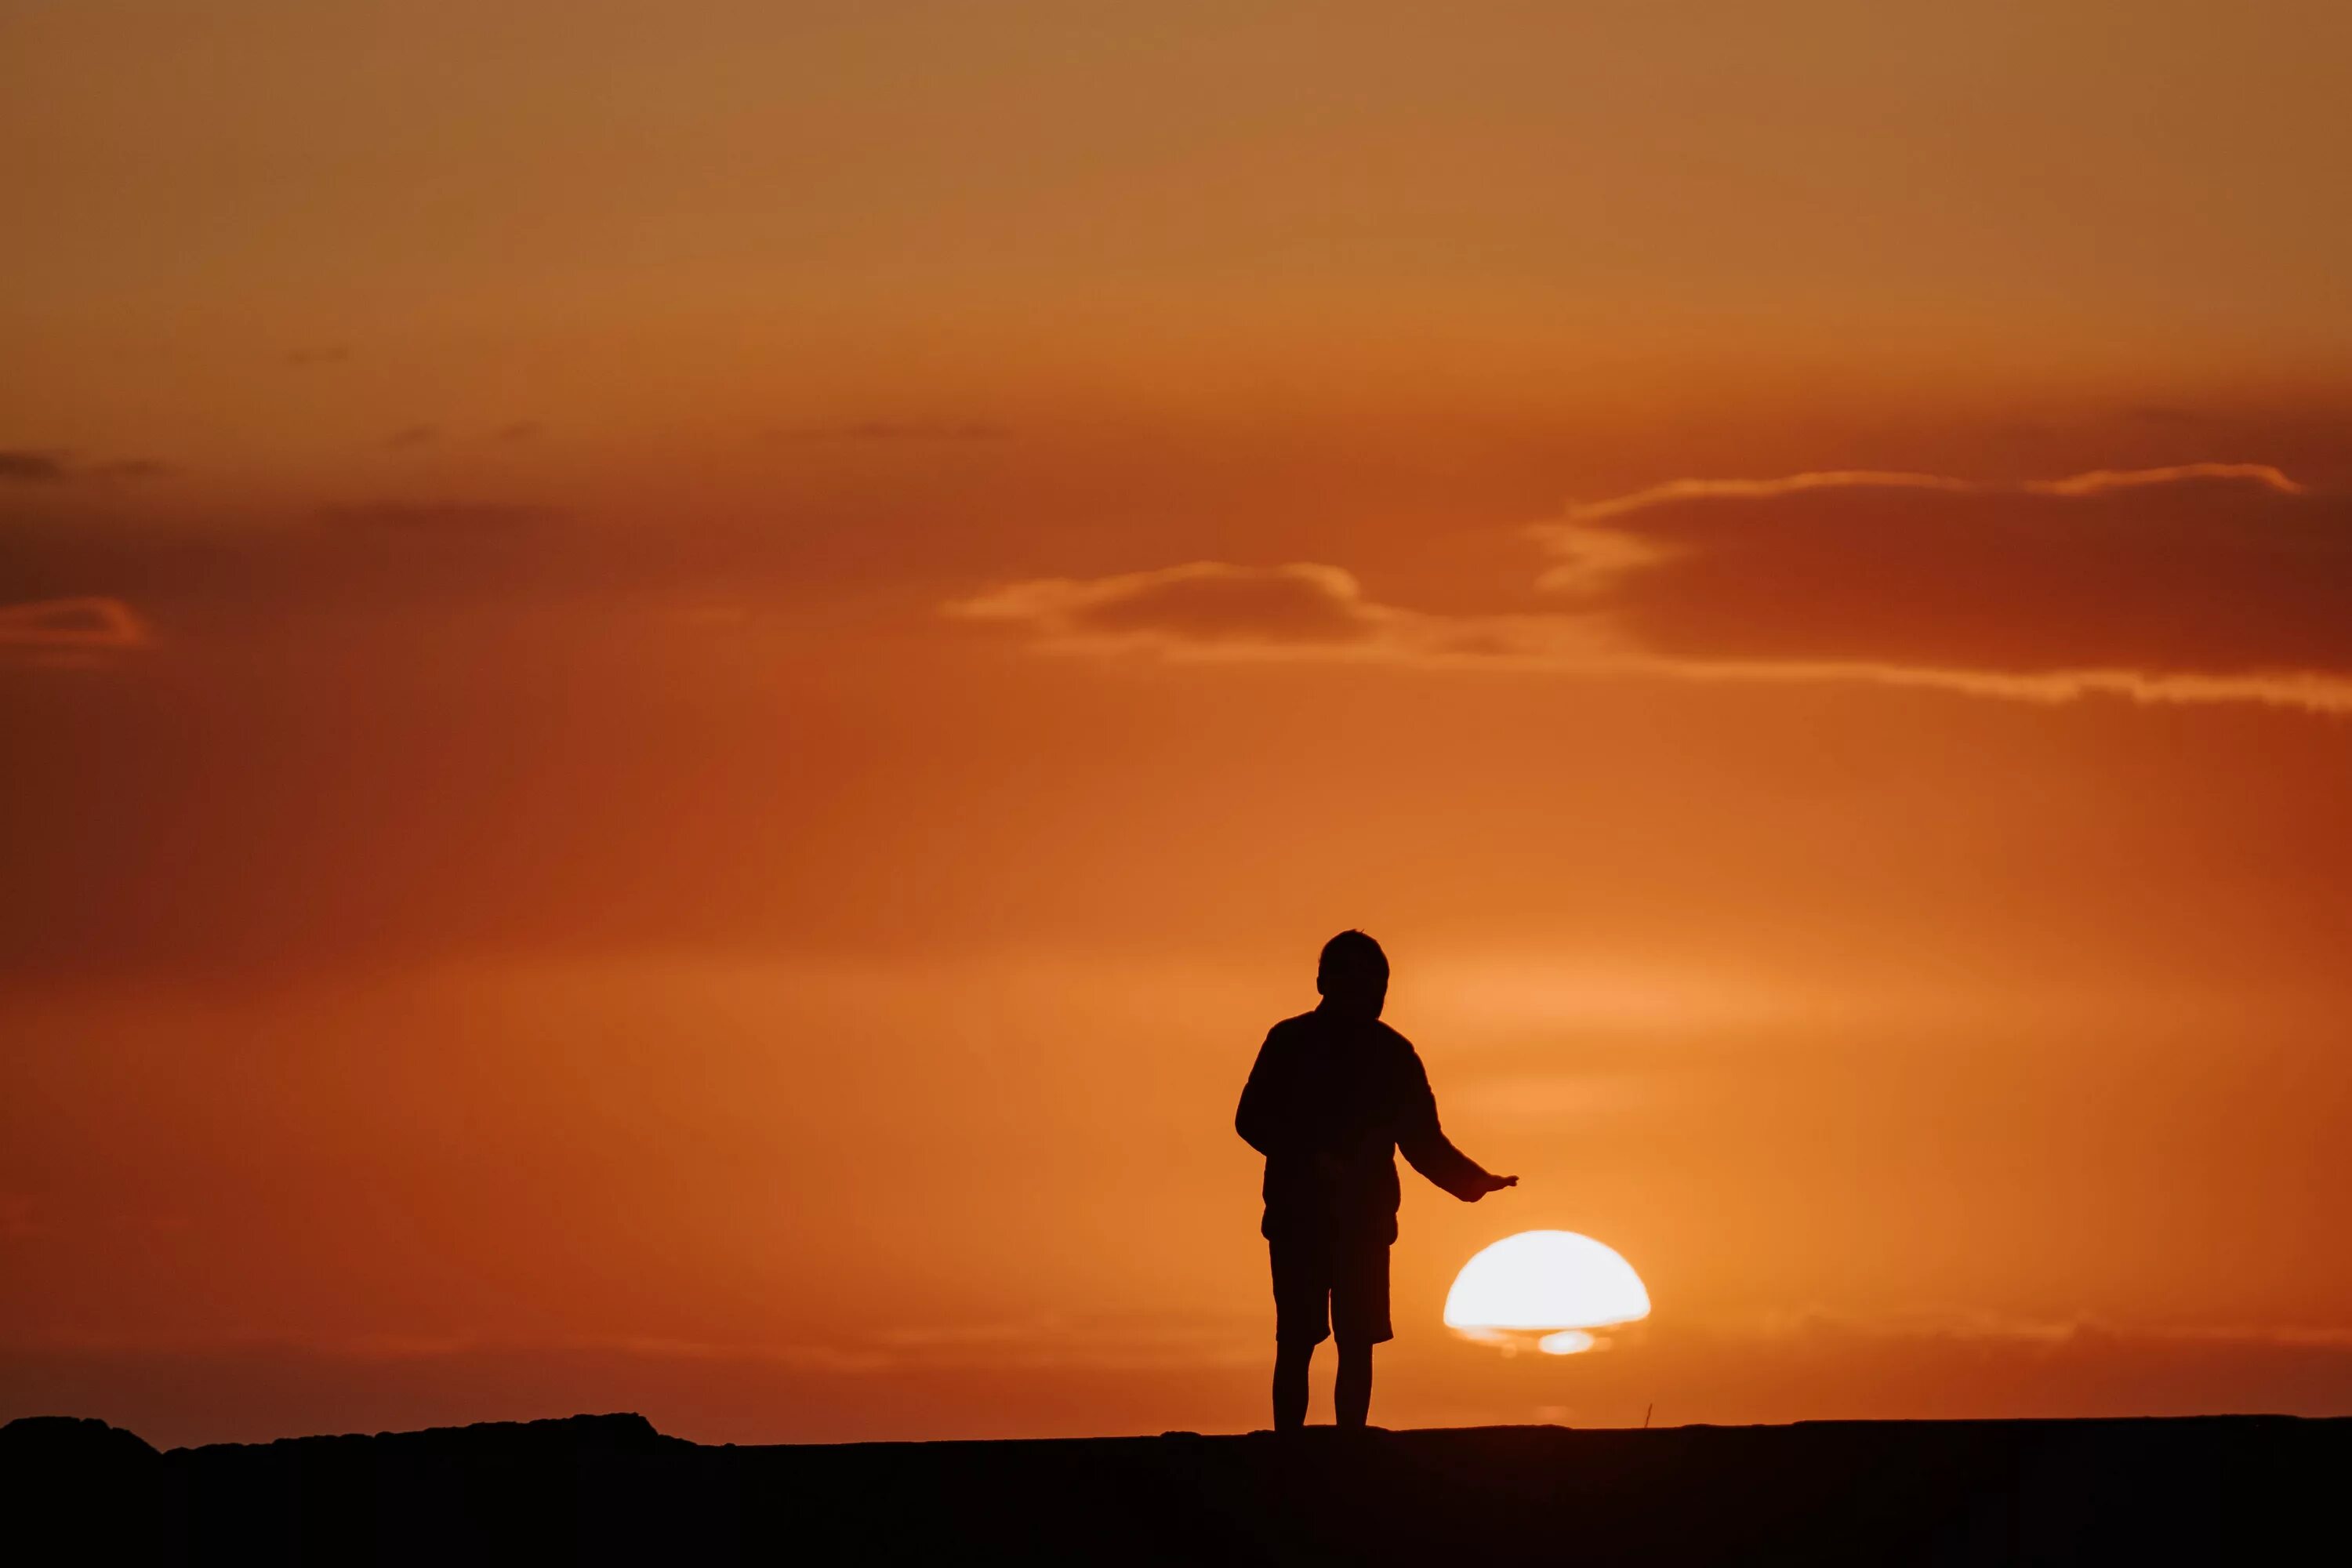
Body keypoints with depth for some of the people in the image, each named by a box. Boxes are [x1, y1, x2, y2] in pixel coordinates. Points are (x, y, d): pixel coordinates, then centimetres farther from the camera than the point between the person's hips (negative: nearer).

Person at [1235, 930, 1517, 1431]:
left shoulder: (1393, 1055, 9)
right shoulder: (1291, 1043, 1)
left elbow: (1421, 1141, 13)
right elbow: (1253, 1121, -4)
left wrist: (1477, 1181, 1)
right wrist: (1309, 1159, -18)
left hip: (1365, 1220, 3)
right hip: (1301, 1216, -3)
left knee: (1358, 1345, -1)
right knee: (1297, 1341, -7)